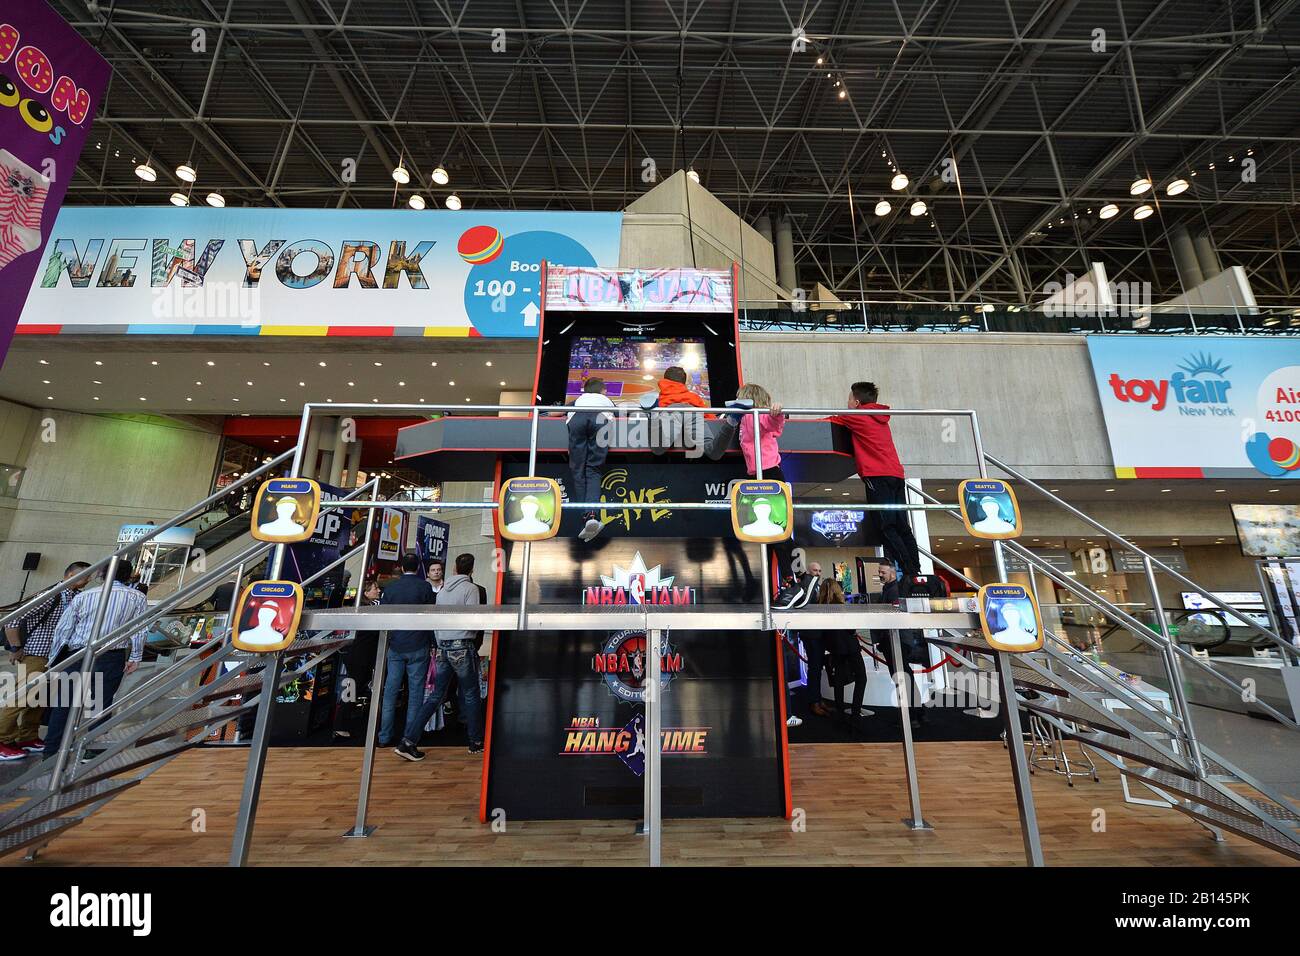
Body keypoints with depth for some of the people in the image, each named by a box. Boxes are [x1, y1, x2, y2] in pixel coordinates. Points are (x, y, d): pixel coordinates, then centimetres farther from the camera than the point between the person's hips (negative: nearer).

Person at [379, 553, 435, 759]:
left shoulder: (390, 586, 2)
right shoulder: (424, 586, -8)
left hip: (395, 647, 4)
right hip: (418, 648, -4)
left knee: (390, 692, 15)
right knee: (415, 694, 1)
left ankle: (385, 737, 24)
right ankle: (407, 742, 0)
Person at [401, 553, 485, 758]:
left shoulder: (442, 590, 12)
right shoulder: (471, 588, -9)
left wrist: (441, 646, 20)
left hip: (443, 648, 6)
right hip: (463, 647, -6)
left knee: (436, 696, 14)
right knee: (471, 695, 7)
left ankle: (408, 740, 10)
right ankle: (476, 742, 17)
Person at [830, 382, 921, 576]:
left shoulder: (858, 416, 3)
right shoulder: (881, 418, 24)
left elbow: (832, 420, 16)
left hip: (877, 475, -8)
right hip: (896, 474, 8)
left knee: (885, 528, -11)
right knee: (901, 526, 7)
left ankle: (906, 572, -16)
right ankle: (915, 571, 5)